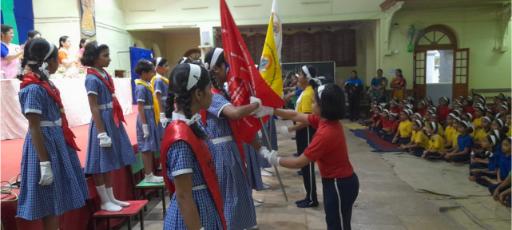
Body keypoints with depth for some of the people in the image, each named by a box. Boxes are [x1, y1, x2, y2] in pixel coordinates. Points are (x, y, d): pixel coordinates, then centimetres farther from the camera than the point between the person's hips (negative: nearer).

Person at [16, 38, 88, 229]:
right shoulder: (33, 89, -18)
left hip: (56, 142, 9)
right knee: (50, 203, 2)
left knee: (57, 201, 17)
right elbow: (34, 128, -20)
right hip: (44, 144, -9)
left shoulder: (45, 83, 9)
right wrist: (44, 163, -21)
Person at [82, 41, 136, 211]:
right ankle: (105, 201, 12)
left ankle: (111, 198, 25)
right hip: (102, 122, -9)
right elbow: (94, 108, -16)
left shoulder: (105, 75, 11)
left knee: (110, 162, 14)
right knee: (101, 164, 2)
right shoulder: (92, 79, -13)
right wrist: (102, 133, -19)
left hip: (112, 121, 9)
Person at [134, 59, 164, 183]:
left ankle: (150, 174, 20)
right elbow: (140, 108, -18)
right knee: (146, 149, -1)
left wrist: (156, 120, 19)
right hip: (146, 120, -9)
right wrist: (144, 125, -20)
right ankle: (148, 175, 6)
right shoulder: (141, 87, -15)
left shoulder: (147, 85, 12)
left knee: (150, 148, 13)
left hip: (152, 119, 9)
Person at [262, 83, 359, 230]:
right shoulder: (325, 120, -3)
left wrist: (276, 160, -9)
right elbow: (296, 116, 8)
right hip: (336, 181, 9)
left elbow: (299, 162, -23)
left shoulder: (326, 133, -30)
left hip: (339, 185, -9)